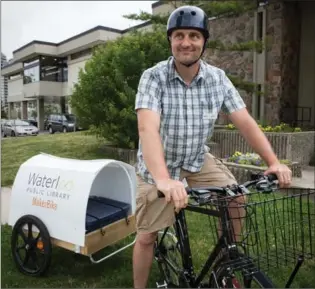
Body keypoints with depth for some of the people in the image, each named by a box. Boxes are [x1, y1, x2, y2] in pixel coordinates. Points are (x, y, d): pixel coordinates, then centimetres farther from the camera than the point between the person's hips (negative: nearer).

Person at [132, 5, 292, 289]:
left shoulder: (218, 78, -9)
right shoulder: (153, 77, -20)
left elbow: (245, 122, -9)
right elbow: (147, 128, -34)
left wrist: (274, 161, -21)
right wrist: (164, 180, -48)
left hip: (198, 161, 3)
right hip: (159, 167, -3)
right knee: (146, 237, 0)